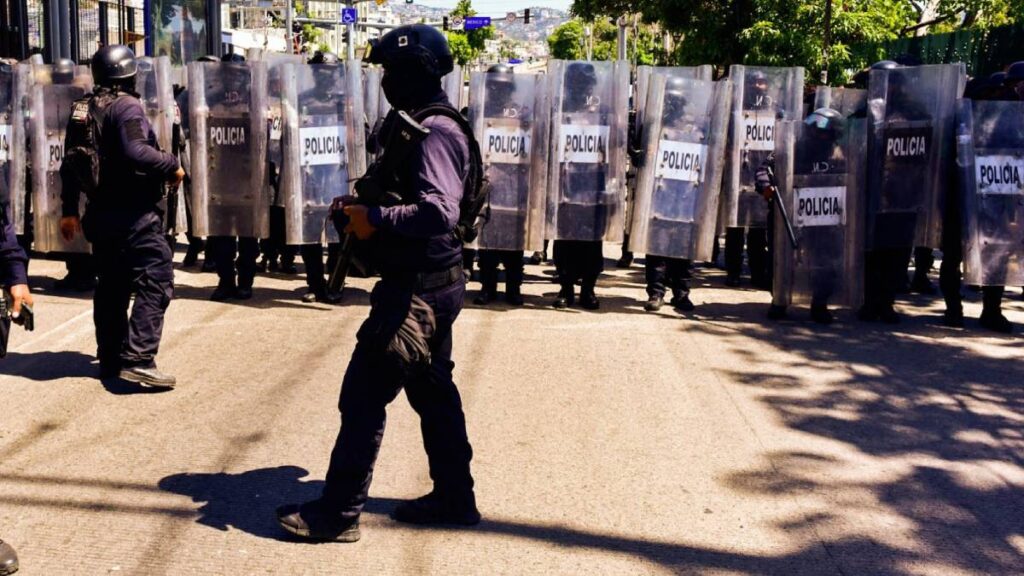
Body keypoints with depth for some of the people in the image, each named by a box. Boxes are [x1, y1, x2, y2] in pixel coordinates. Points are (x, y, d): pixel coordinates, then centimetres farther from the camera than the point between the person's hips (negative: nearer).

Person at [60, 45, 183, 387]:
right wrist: (172, 166, -14)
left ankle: (110, 359, 23)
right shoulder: (126, 106, -11)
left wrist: (69, 211, 22)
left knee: (111, 286, 16)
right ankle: (137, 360, -18)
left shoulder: (81, 109, 14)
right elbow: (135, 151, -27)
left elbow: (69, 164, 17)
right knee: (155, 281, -9)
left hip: (101, 214, 9)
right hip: (134, 214, -9)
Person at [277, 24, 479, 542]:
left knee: (364, 395, -4)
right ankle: (454, 498, 29)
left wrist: (375, 219, -21)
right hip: (429, 283, 11)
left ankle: (338, 513, 6)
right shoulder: (422, 124, 13)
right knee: (433, 391, 18)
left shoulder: (433, 132, -19)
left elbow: (438, 212, -31)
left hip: (418, 289, -11)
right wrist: (363, 204, 8)